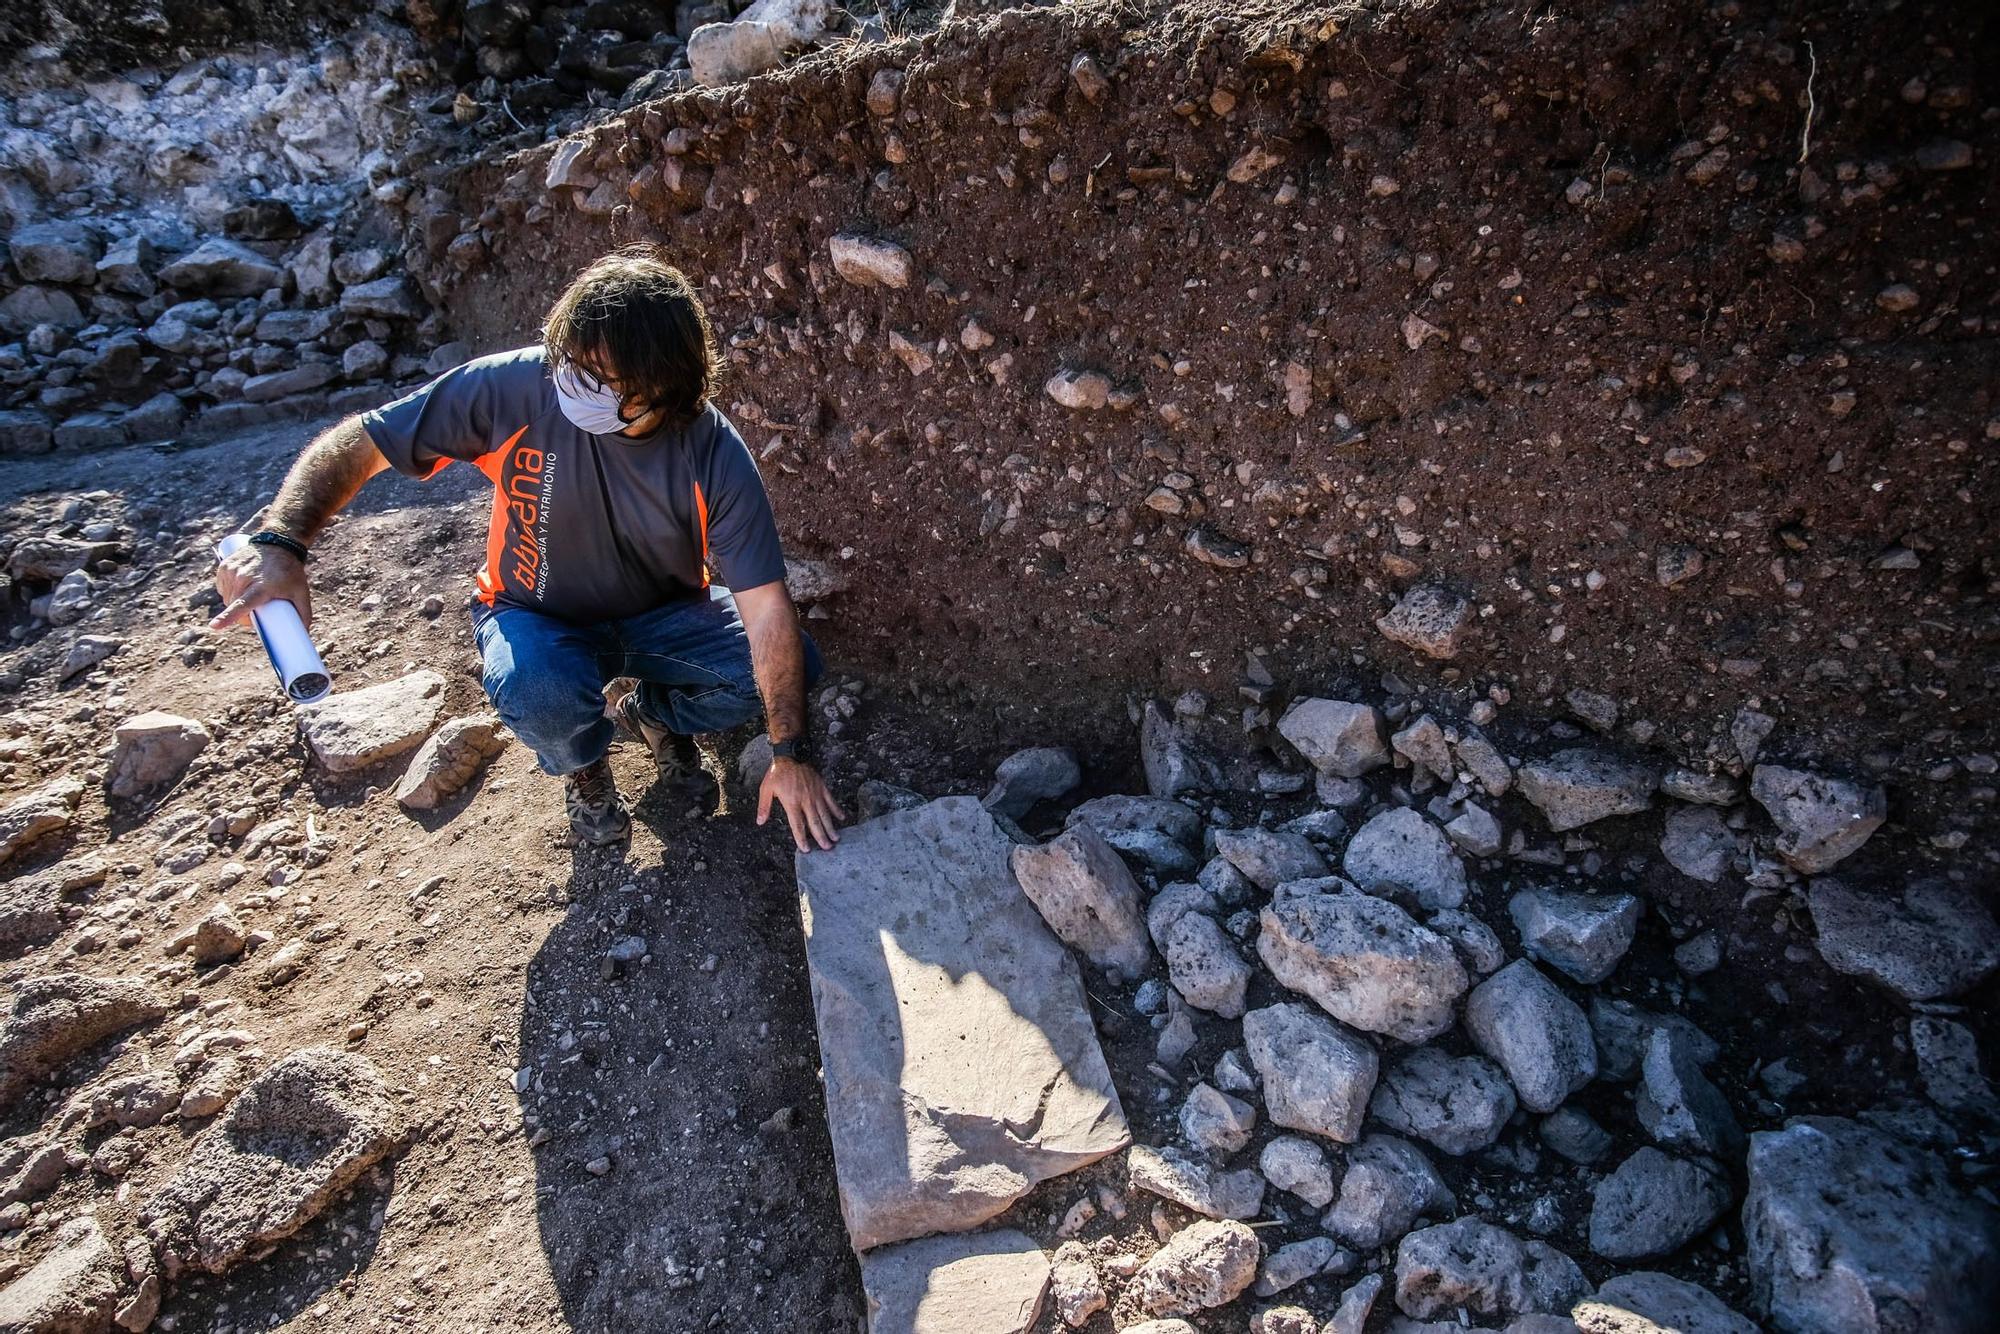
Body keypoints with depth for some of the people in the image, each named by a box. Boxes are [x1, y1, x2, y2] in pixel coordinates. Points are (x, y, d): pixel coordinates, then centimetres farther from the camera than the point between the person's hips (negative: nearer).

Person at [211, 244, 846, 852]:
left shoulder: (716, 456, -25)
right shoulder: (514, 387, -26)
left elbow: (768, 609, -27)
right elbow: (356, 445, -17)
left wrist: (790, 755, -28)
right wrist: (280, 544, -37)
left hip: (662, 614, 2)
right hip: (539, 616, -1)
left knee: (793, 666, -19)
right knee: (540, 692, -36)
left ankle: (648, 712, 11)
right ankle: (581, 766, 4)